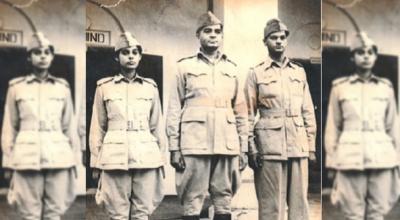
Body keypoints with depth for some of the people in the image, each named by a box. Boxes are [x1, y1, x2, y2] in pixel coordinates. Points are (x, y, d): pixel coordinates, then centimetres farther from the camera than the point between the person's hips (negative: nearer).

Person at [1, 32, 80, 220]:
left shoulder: (62, 87, 9)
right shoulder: (16, 87, 5)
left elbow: (69, 126, 11)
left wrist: (74, 161, 8)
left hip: (58, 157, 1)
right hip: (27, 158, -1)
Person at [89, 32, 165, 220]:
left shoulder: (150, 87, 10)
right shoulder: (104, 87, 6)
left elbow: (157, 125, 12)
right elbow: (97, 128, 7)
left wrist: (161, 159, 9)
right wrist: (96, 163, 4)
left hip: (146, 157, 1)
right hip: (115, 158, -1)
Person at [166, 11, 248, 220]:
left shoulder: (231, 69, 14)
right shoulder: (185, 67, 6)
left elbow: (241, 112, 14)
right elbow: (174, 110, 3)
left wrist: (243, 148, 8)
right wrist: (174, 148, -4)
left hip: (227, 146, 3)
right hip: (194, 146, -3)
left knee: (224, 202, 6)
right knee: (192, 203, -1)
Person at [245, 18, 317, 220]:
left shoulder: (299, 72, 15)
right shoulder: (256, 74, 4)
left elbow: (308, 111, 14)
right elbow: (249, 115, 2)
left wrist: (311, 145, 8)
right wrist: (252, 148, -6)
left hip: (299, 145, 3)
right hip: (270, 146, -3)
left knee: (299, 202, 6)